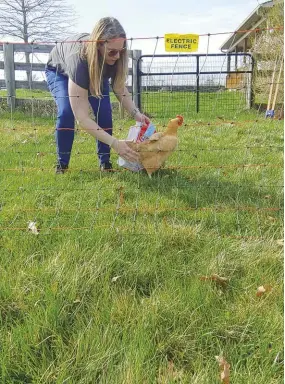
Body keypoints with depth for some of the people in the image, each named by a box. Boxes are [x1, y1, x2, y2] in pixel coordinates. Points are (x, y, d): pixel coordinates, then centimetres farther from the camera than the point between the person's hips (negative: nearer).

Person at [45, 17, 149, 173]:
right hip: (59, 71, -3)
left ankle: (104, 161, -5)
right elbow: (81, 117, -49)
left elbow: (120, 88, -17)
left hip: (96, 72, 4)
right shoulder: (79, 57, -47)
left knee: (104, 110, -19)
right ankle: (62, 163, -7)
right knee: (66, 111, -27)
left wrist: (136, 113, -36)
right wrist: (114, 143, -56)